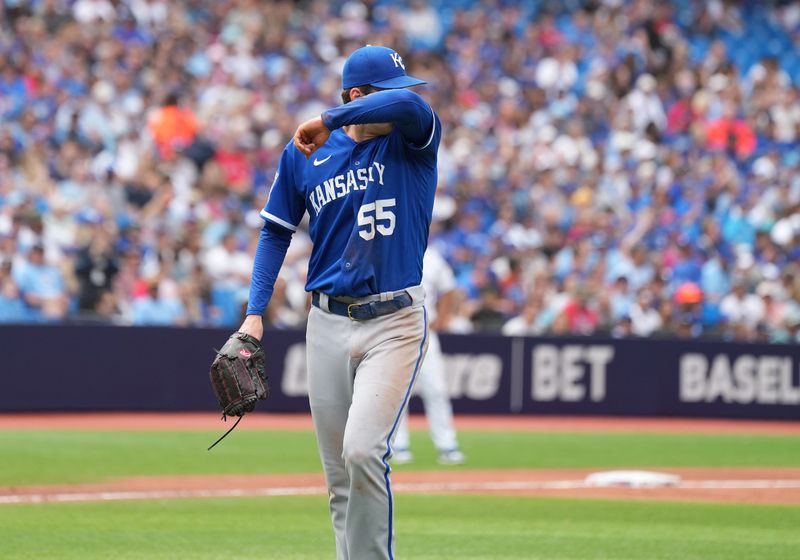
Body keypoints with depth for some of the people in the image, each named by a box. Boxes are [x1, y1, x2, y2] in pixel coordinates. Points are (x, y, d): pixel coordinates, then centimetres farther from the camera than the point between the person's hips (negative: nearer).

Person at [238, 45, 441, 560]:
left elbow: (409, 104, -29)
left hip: (396, 323, -3)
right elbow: (277, 231, 12)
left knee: (363, 451, -20)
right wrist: (255, 313, 3)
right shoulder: (304, 154, 3)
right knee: (339, 475, 7)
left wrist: (327, 121, -21)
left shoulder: (412, 139, -4)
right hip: (328, 325, 3)